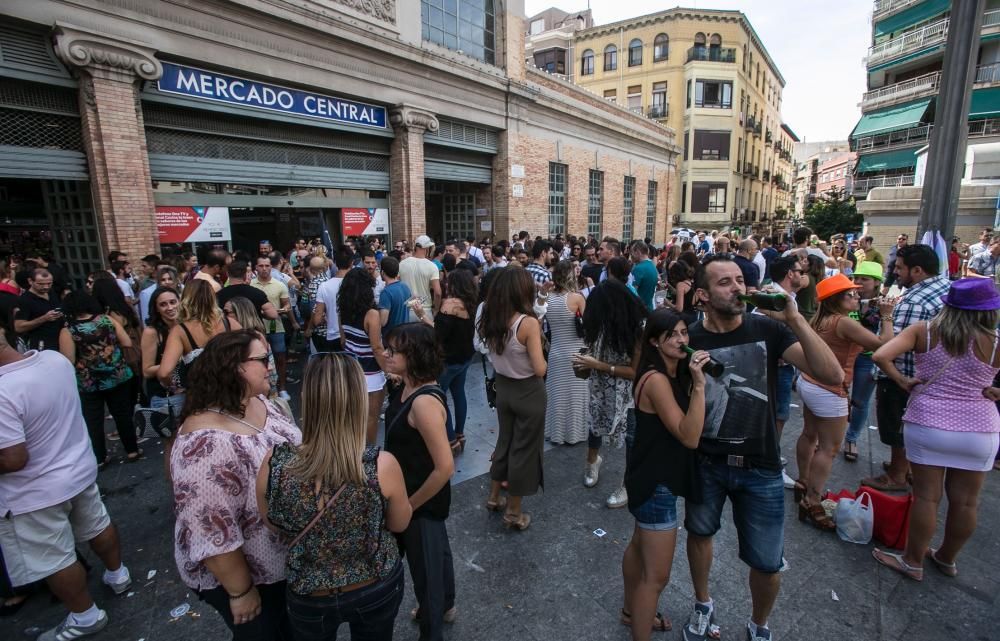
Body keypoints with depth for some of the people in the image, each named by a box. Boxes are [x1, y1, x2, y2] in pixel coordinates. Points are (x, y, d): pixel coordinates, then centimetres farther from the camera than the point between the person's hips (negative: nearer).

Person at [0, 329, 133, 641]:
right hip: (79, 469, 7)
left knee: (55, 562, 13)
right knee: (98, 525, 26)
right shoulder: (55, 359, -9)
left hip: (35, 494, -7)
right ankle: (118, 575, 48)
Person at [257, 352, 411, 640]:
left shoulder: (274, 464, -25)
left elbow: (273, 525, -4)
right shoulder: (382, 466, -30)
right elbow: (400, 524, -9)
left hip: (310, 597, 1)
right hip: (377, 589, 0)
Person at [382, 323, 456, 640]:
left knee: (425, 563, 16)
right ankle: (444, 606, 56)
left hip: (423, 501, -9)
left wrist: (410, 504, -19)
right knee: (435, 551, 30)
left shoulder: (424, 402, -34)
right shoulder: (405, 388, -6)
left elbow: (445, 467, -30)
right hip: (410, 492, 9)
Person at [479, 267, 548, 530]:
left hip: (503, 388, 6)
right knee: (523, 448, 11)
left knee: (504, 441, 24)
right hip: (528, 393, -6)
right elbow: (539, 369, -22)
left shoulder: (490, 319, -5)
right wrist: (540, 347, -4)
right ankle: (513, 513, 26)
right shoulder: (528, 322, -24)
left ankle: (494, 498, 40)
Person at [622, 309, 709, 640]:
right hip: (656, 483, -10)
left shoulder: (674, 373, 4)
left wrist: (695, 379, -4)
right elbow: (690, 437, -29)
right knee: (657, 574, 2)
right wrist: (699, 384, -34)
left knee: (639, 545, 27)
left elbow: (689, 432, 6)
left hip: (655, 476, 10)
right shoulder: (656, 380, -25)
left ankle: (631, 610, 48)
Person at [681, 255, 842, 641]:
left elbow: (833, 376, -20)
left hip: (760, 467, 0)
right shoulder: (689, 340, -10)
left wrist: (794, 318, -27)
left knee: (767, 564, 9)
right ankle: (703, 605, 48)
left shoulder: (769, 329, -10)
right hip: (706, 462, 1)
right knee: (699, 533, 20)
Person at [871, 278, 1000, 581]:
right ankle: (947, 559, 36)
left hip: (927, 424, -1)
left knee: (927, 496, 9)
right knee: (966, 502, 17)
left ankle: (913, 562, 22)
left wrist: (902, 381, -5)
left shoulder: (923, 331, -8)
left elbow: (881, 356, -19)